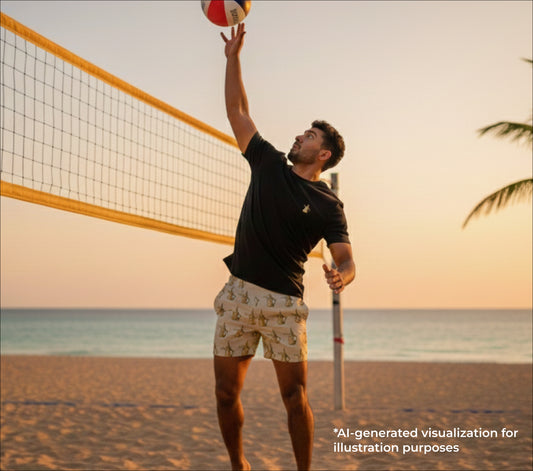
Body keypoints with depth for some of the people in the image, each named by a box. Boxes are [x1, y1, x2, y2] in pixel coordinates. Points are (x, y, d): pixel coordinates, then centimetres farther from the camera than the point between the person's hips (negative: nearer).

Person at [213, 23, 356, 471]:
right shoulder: (269, 164, 10)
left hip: (283, 301, -3)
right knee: (226, 394, 4)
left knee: (295, 396, -4)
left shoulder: (328, 205, 1)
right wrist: (233, 56, 11)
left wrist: (341, 275, -31)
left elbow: (345, 257, -7)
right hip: (238, 293, 3)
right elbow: (237, 111, 15)